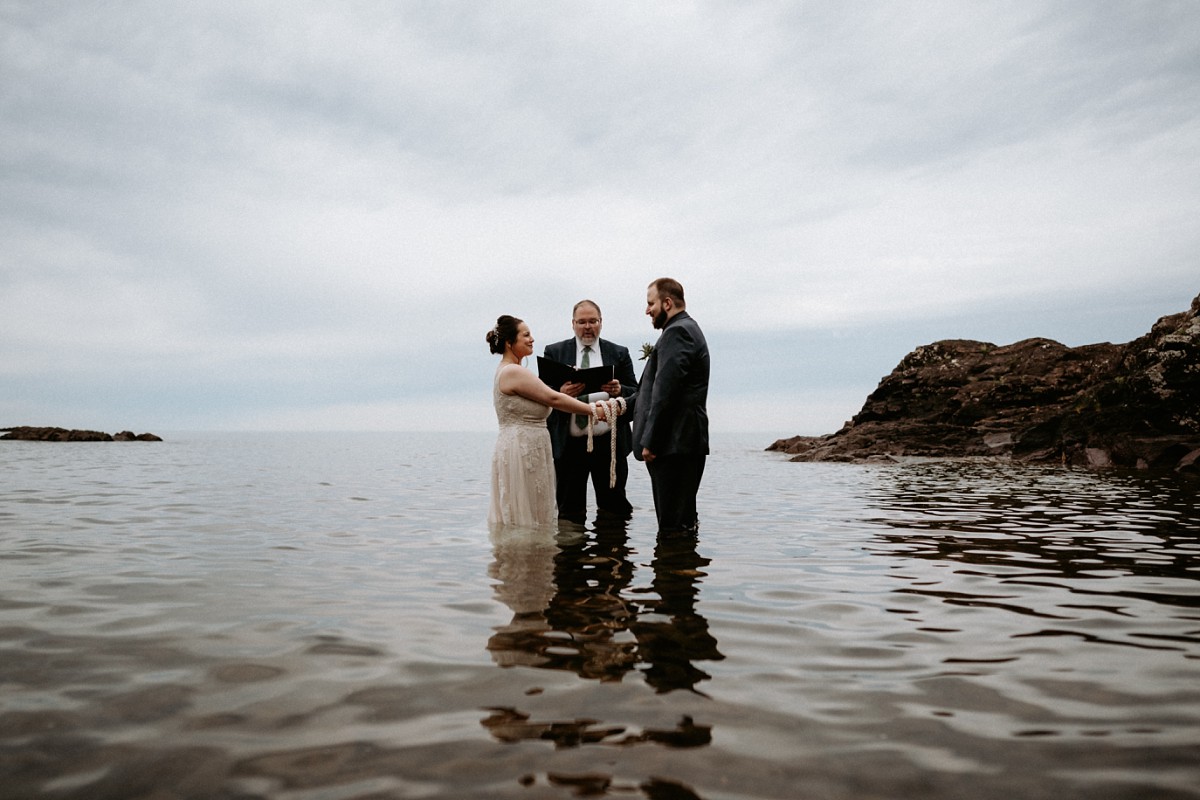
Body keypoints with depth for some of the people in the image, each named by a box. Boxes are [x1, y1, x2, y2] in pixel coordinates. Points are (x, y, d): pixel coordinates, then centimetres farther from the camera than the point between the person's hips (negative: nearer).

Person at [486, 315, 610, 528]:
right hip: (521, 452, -10)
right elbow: (552, 399, -17)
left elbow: (542, 403, 15)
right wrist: (592, 410, -13)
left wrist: (563, 393, 2)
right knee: (526, 519, -3)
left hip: (527, 452, 10)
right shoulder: (513, 372, -16)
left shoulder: (508, 371, 16)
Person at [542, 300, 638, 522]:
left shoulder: (619, 353, 10)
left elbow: (636, 395, 7)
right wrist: (560, 393, -20)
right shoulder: (554, 352, 8)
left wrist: (619, 391, -16)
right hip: (568, 444, 0)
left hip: (608, 444, 1)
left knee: (615, 510, 6)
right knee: (569, 512, 7)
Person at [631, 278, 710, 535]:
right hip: (687, 444, 11)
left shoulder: (677, 333, -12)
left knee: (673, 526, -8)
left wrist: (649, 440, -19)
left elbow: (665, 391, -20)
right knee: (683, 520, 14)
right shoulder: (687, 329, 22)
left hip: (673, 444, -11)